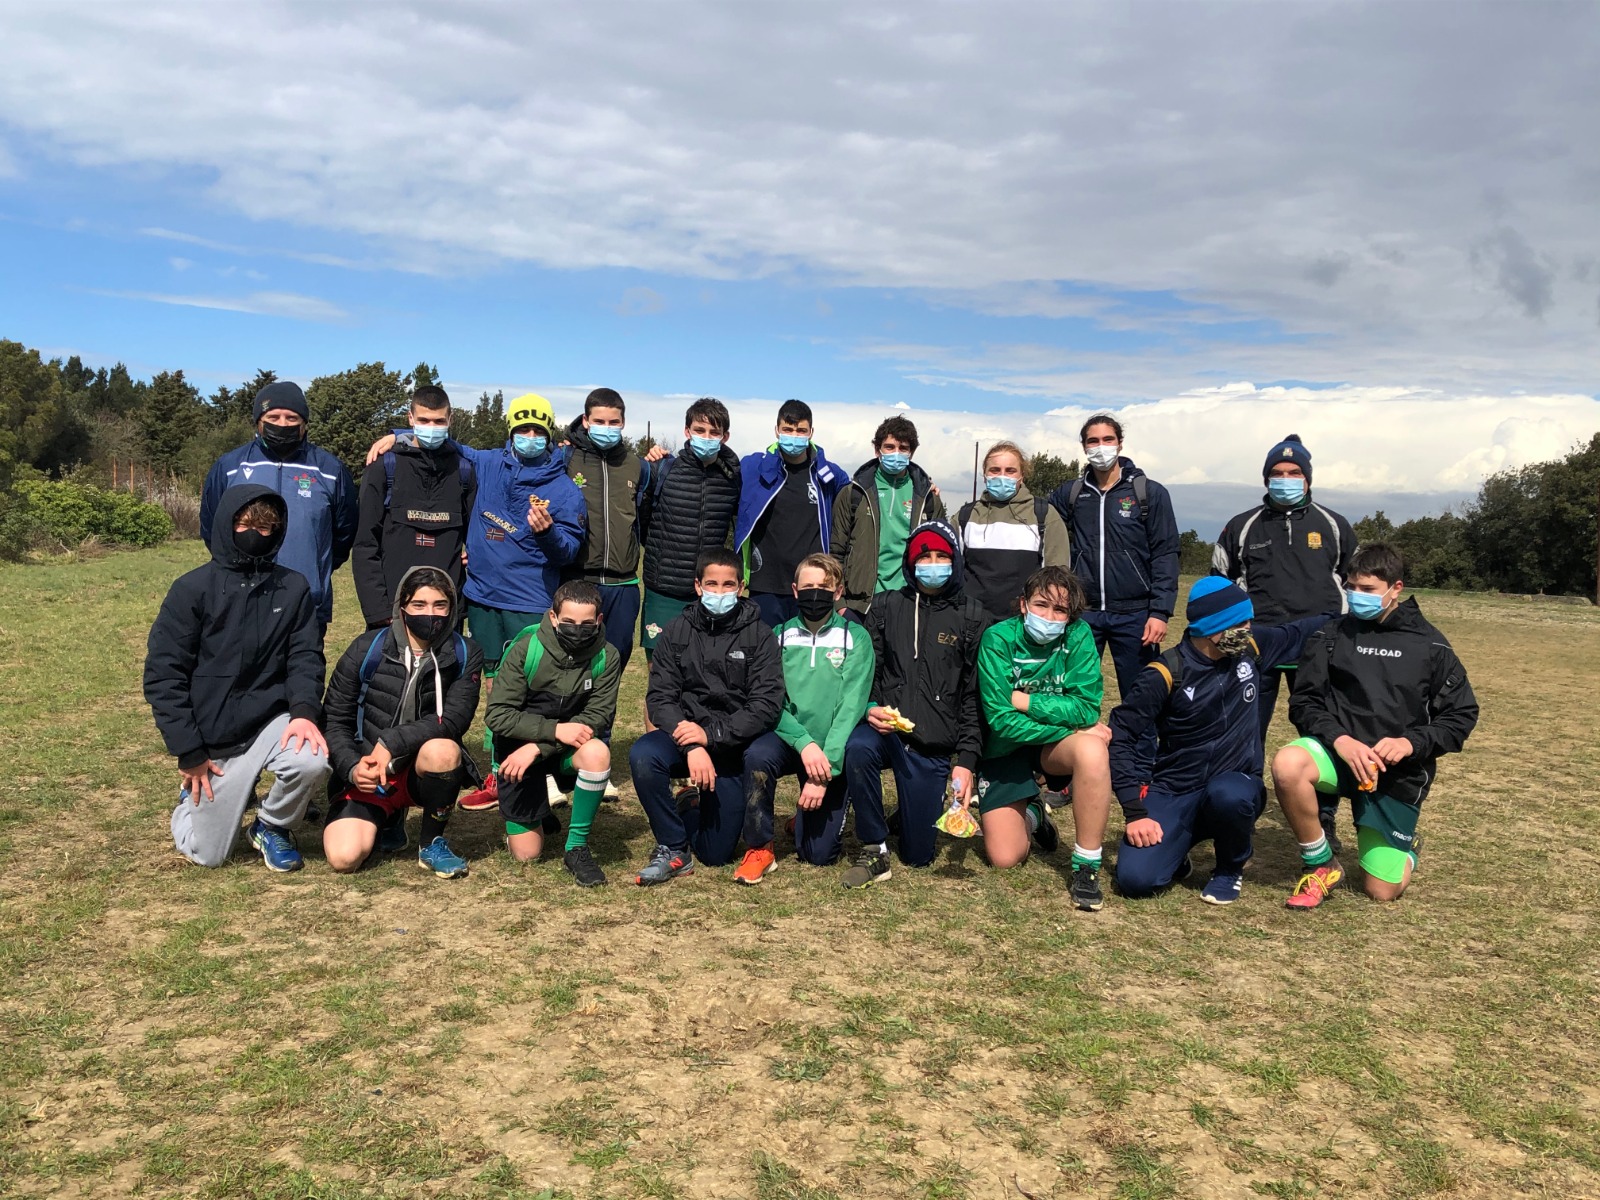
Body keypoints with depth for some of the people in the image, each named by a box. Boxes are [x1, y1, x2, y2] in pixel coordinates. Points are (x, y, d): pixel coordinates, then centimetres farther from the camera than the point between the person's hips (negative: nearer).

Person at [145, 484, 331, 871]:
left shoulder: (293, 589, 1)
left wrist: (304, 710, -23)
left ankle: (272, 826, 1)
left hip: (271, 721, 1)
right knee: (206, 855, 3)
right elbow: (162, 675, -7)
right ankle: (195, 795, 38)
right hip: (213, 738, -1)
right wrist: (189, 752, -10)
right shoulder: (193, 589, -7)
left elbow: (305, 657, -2)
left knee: (311, 761, -32)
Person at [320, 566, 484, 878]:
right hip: (367, 774, 1)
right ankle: (387, 818, 16)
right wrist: (352, 768, -19)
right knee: (344, 858, -22)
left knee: (442, 749, -36)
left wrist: (392, 742, -28)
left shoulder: (465, 655, -6)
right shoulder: (366, 650, -7)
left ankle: (433, 843, -9)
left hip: (424, 771, 0)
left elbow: (454, 719, -18)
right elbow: (334, 720, -2)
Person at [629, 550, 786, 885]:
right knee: (642, 756, -33)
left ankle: (701, 805, 36)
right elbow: (659, 697, -7)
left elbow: (766, 705, -11)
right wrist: (691, 745, -23)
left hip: (734, 747, -1)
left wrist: (710, 734, -22)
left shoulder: (759, 635, -4)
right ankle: (673, 849, -12)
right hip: (684, 734, 1)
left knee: (716, 854, 1)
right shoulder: (676, 631, 0)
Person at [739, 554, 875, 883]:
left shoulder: (855, 639, -5)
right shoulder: (780, 636, 1)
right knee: (757, 755, -34)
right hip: (788, 741, 1)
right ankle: (759, 849, -13)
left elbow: (851, 707, -12)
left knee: (819, 854, -1)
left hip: (833, 753, -1)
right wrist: (805, 743, -24)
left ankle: (808, 819, 36)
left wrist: (825, 771, -20)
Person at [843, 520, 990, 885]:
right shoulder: (886, 607, 7)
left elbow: (975, 696, 1)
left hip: (933, 747, 0)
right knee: (858, 748, -38)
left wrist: (966, 760, -6)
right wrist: (870, 708, -16)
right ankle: (874, 851, -19)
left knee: (918, 855, 2)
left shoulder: (972, 618, 3)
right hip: (885, 729, 1)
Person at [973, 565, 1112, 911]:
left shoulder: (1079, 636, -13)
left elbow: (1087, 708, -21)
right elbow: (1001, 719, -23)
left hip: (1057, 745, 1)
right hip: (1005, 750, 0)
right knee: (1005, 858, -8)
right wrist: (1071, 726, -23)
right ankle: (1031, 814, 30)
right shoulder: (998, 639, -18)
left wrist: (1023, 700, -22)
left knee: (1093, 750, -36)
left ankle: (1086, 867, -19)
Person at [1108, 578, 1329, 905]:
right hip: (1173, 792, -2)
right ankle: (1173, 846, 14)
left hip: (1235, 784, 3)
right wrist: (1134, 811, -17)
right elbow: (1123, 737, -12)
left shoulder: (1251, 647, -2)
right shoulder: (1166, 674, -15)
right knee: (1135, 878, -23)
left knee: (1228, 795, -36)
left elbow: (1297, 634, 18)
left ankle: (1230, 869, -3)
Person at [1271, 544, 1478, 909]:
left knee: (1383, 891, 2)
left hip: (1399, 772, 0)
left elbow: (1462, 715, 1)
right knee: (1287, 764, -37)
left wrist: (1411, 742, -16)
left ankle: (1405, 847, 40)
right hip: (1339, 752, 0)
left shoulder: (1430, 645, 1)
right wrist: (1339, 739, -22)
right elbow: (1304, 701, -3)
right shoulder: (1331, 636, 1)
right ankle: (1321, 865, -13)